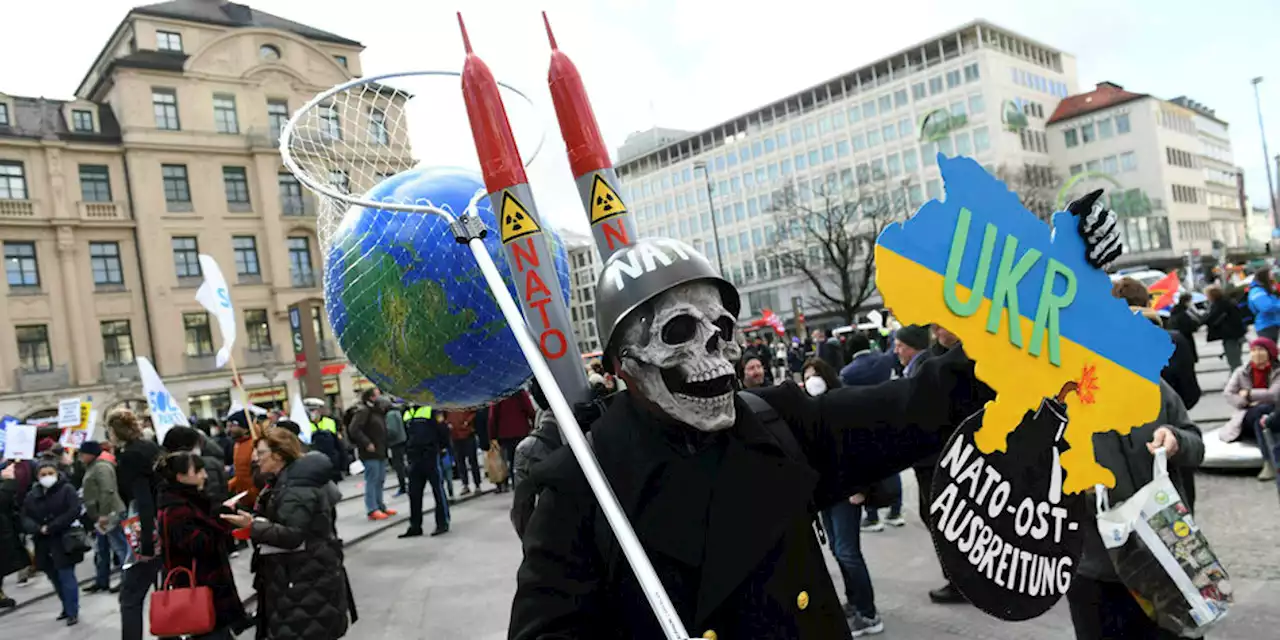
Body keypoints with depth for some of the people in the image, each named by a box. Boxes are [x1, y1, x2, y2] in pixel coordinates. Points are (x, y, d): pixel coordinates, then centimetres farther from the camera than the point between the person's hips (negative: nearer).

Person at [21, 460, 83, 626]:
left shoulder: (67, 489, -8)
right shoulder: (32, 494, 7)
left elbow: (74, 511, -16)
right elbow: (25, 518, 5)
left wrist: (51, 527, -18)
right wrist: (39, 529, -14)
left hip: (64, 541, -6)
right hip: (43, 543, 6)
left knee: (66, 576, -4)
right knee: (55, 578, 15)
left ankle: (73, 612, 6)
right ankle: (67, 607, 31)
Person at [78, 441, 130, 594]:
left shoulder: (101, 467, -14)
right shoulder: (92, 468, 19)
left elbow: (107, 492, -23)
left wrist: (104, 514, -25)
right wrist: (98, 515, 21)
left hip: (110, 515, -11)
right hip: (101, 516, 11)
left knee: (120, 547, -7)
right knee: (101, 550, 17)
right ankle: (102, 581, 27)